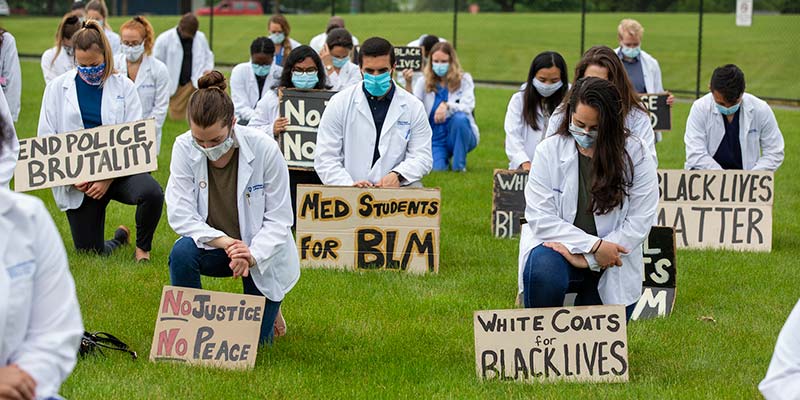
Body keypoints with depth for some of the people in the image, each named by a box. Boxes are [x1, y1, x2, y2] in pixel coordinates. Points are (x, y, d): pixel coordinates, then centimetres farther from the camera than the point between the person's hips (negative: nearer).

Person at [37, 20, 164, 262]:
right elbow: (46, 140, 2)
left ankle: (142, 247, -2)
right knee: (90, 253, -1)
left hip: (119, 170, -1)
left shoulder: (123, 87, 1)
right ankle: (120, 238, 37)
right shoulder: (57, 88, 4)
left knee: (152, 192, -34)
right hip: (77, 181, 1)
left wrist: (108, 179, -17)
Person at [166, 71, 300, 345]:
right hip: (213, 248, 1)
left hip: (261, 255, -1)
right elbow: (180, 214, -20)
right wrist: (225, 243, -33)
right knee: (182, 253, -33)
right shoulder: (185, 148, -18)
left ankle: (266, 308, 34)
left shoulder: (265, 149, -23)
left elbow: (278, 220, -16)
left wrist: (252, 256, -32)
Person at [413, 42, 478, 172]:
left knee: (459, 118, -34)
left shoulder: (464, 79, 0)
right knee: (437, 169, -26)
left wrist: (447, 106, -38)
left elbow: (467, 107, -17)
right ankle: (443, 159, 15)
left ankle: (459, 166, -17)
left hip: (460, 136, -1)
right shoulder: (424, 83, 4)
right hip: (436, 140, 1)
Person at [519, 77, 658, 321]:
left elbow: (640, 221, -10)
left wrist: (587, 259, -19)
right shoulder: (549, 151, -6)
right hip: (557, 246, -1)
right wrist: (594, 246, -21)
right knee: (544, 272, -36)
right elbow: (541, 218, -10)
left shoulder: (635, 154, -7)